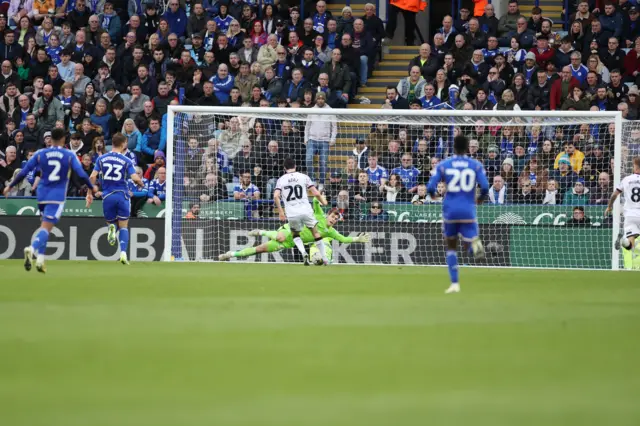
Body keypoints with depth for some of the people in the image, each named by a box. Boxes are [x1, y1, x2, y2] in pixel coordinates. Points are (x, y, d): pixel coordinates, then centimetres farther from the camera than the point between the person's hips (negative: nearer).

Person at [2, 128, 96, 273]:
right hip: (58, 196, -3)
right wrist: (92, 187, 13)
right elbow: (81, 174, -4)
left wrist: (10, 186, 13)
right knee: (46, 227, -10)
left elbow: (23, 172, 2)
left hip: (42, 195, 3)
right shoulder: (70, 155, -1)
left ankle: (40, 259, 12)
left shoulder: (40, 154, 3)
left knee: (45, 226, 21)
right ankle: (32, 248, -38)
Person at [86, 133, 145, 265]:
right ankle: (123, 253, -9)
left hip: (107, 196, 1)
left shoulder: (101, 158, 4)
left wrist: (89, 193, 6)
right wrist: (141, 184, 11)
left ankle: (111, 228, -16)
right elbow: (135, 178, -11)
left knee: (110, 222, 21)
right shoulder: (126, 161, -2)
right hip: (122, 195, -1)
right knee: (123, 227, 8)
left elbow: (93, 176, -3)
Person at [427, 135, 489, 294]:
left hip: (450, 211, 1)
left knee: (451, 246, 16)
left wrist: (433, 194, 19)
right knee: (471, 239, 3)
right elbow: (485, 187, -6)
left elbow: (431, 187, -5)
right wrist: (480, 199, 15)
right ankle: (475, 243, -36)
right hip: (468, 211, -1)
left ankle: (454, 283, 12)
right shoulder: (476, 165, 2)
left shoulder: (443, 165, 1)